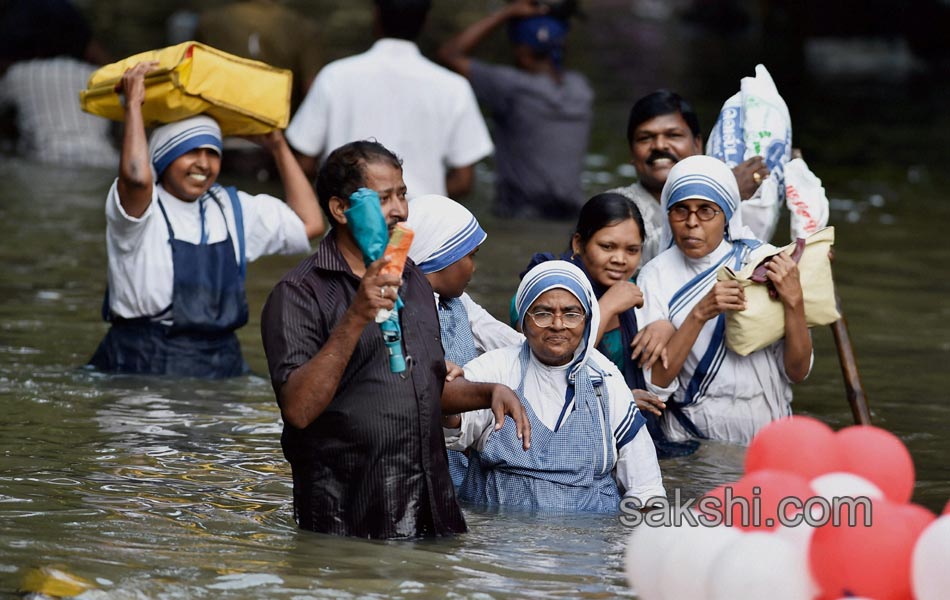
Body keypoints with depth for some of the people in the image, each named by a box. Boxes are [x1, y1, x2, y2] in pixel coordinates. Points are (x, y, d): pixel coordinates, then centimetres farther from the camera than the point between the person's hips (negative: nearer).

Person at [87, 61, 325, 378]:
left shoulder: (233, 208, 20)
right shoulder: (144, 209, 0)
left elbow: (309, 224, 22)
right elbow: (136, 176, -24)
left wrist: (278, 147, 24)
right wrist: (133, 103, -11)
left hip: (220, 363, 5)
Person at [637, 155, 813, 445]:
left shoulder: (764, 263, 2)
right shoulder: (657, 276, 0)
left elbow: (798, 371, 1)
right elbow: (655, 384, -8)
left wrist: (794, 302, -14)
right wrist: (699, 315, -18)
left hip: (767, 432, 1)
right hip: (689, 437, -1)